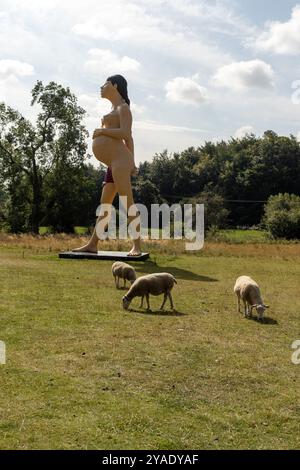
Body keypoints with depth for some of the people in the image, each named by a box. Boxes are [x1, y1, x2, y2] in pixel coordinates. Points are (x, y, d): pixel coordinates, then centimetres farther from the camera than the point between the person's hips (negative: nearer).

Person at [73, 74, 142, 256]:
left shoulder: (123, 107, 1)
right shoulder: (115, 109, 27)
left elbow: (126, 134, -15)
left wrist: (100, 131, -6)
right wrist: (132, 163, 18)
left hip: (119, 160, -10)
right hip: (114, 165, 10)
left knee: (128, 203, -13)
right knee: (104, 205, 10)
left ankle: (137, 246, -13)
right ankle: (92, 244, 14)